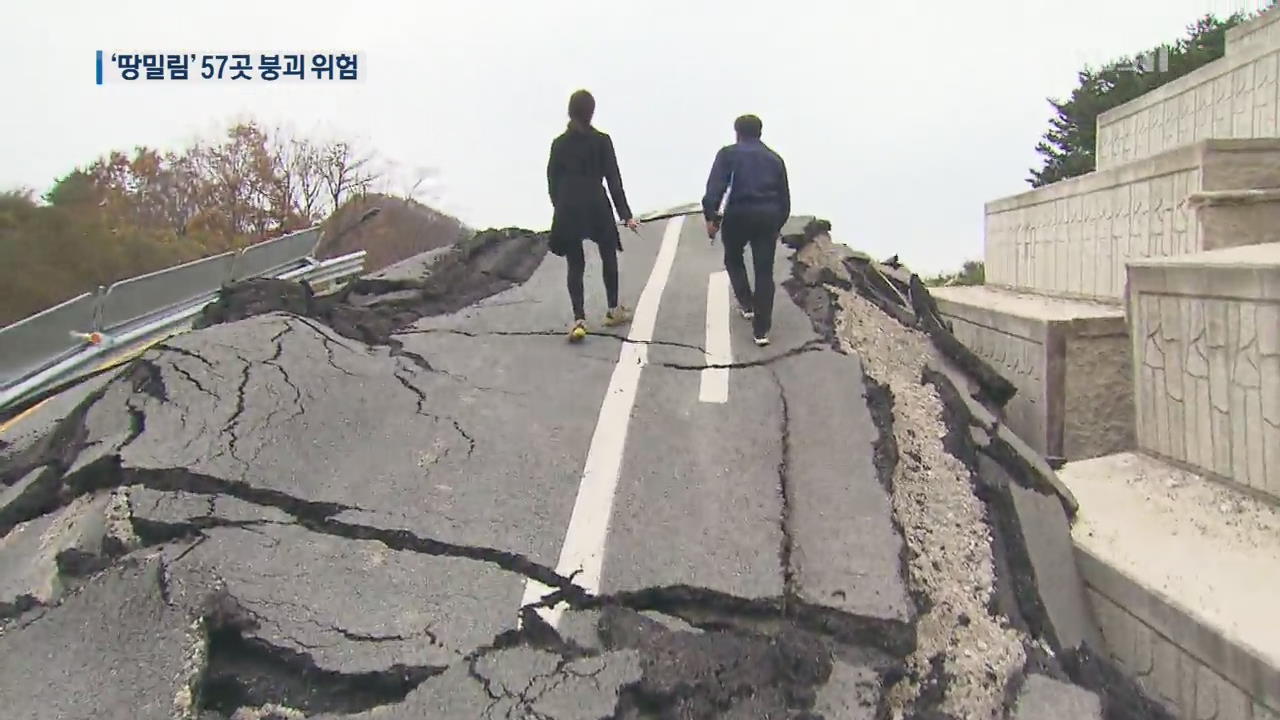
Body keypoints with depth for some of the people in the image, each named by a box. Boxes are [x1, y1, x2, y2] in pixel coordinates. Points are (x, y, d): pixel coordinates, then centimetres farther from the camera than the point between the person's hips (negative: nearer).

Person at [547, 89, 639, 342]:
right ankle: (613, 310, 26)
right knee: (608, 255, 18)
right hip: (596, 207, -2)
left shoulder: (559, 143, 3)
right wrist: (625, 214, -4)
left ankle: (579, 319, -8)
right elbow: (614, 179, -5)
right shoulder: (601, 140, -4)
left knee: (575, 264, 6)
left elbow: (552, 181, 5)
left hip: (567, 210, 2)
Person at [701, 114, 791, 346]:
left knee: (733, 259, 26)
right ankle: (762, 330, 4)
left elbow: (715, 187, -9)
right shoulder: (774, 158, 19)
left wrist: (710, 216, -9)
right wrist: (778, 224, 29)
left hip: (739, 213, -3)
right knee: (764, 271, 6)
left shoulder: (728, 153, 7)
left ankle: (746, 304, 25)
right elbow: (785, 198, 19)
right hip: (768, 215, 3)